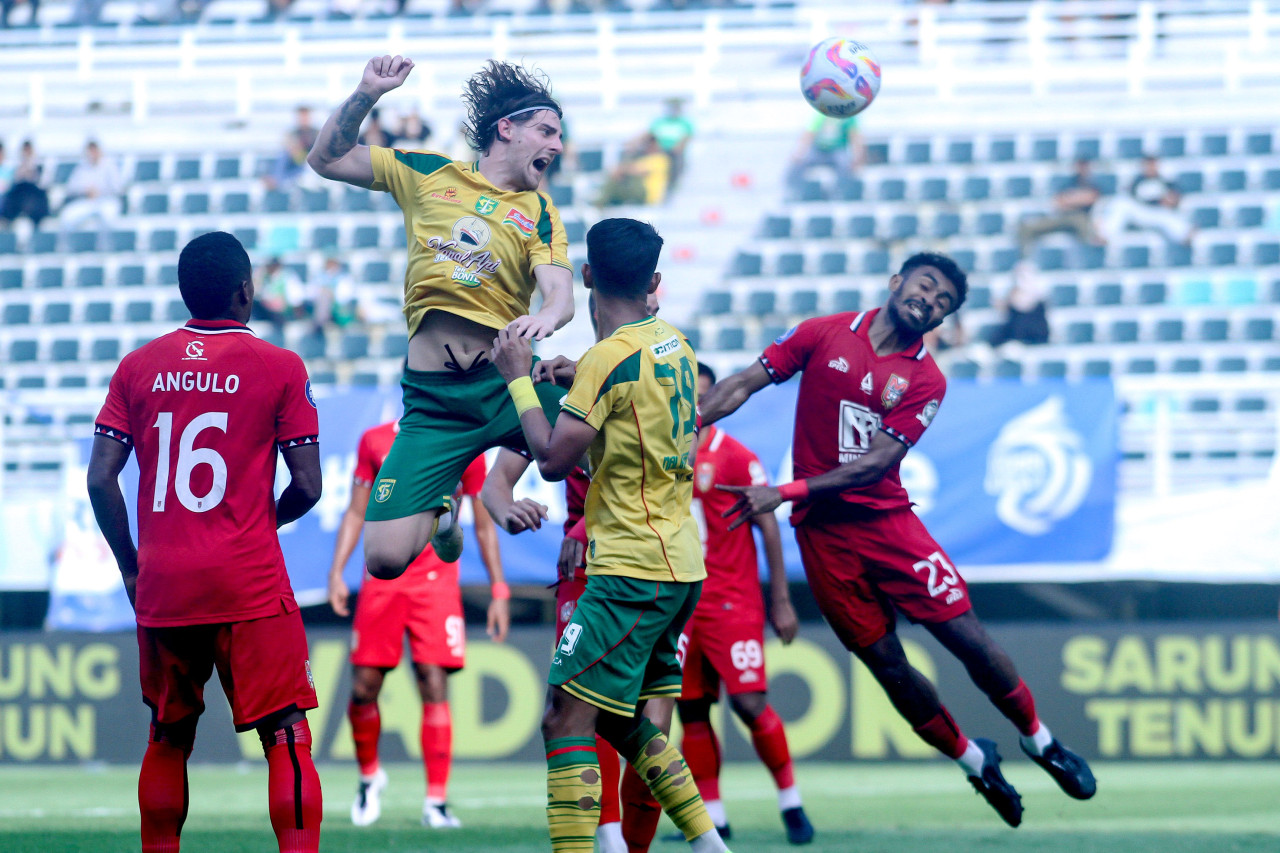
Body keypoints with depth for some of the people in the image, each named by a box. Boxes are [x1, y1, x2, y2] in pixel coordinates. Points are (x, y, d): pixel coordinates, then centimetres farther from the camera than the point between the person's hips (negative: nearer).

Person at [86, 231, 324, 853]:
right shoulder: (280, 368, -2)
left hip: (161, 588, 4)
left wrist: (130, 566, 13)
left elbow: (100, 480, 2)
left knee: (168, 738, 16)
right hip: (250, 587, -4)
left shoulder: (137, 367, 6)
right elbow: (307, 486, -3)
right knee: (287, 736, -4)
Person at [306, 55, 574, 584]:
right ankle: (439, 509, 25)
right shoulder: (431, 175, 11)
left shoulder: (539, 213, 10)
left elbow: (560, 294, -6)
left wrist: (546, 317, -30)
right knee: (385, 559, -12)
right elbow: (328, 159, 15)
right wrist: (366, 94, 1)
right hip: (433, 399, 0)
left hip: (506, 383, 1)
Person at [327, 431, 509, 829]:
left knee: (434, 688, -11)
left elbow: (484, 526, 9)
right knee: (364, 689, 0)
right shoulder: (375, 442, 5)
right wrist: (336, 572, 1)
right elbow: (356, 513, 11)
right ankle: (369, 775, 28)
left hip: (436, 580, -1)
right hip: (382, 580, 2)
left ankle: (436, 803, -8)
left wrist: (499, 590, 6)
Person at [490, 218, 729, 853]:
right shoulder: (672, 343, 11)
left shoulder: (610, 356, -15)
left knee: (565, 718, -11)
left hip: (632, 572, -9)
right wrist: (573, 375, 21)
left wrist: (519, 378, -3)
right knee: (617, 720, 19)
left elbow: (552, 460, -14)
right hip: (678, 565, 9)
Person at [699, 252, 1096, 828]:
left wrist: (785, 492, -21)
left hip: (886, 519, 0)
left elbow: (875, 462, -11)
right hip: (821, 532, 0)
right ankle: (971, 759, 21)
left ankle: (1037, 738, 16)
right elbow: (743, 385, 4)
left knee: (966, 636, -6)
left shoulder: (925, 380, -2)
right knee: (887, 663, 1)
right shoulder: (824, 335, 1)